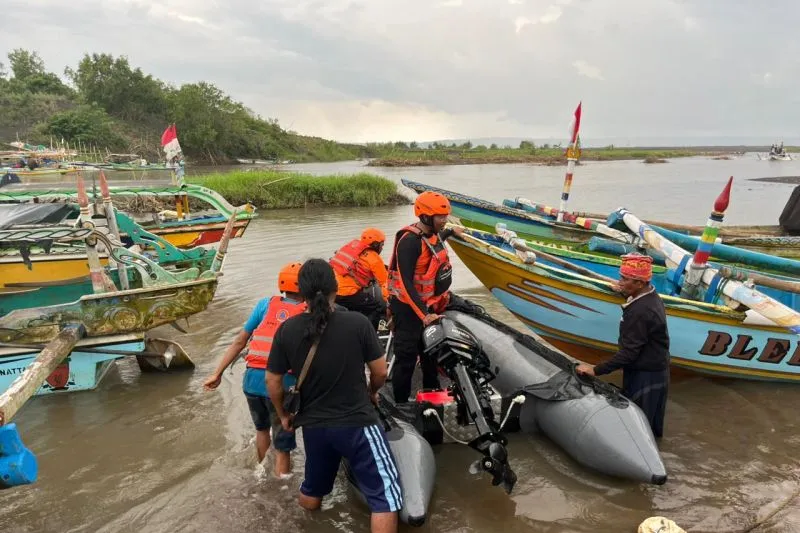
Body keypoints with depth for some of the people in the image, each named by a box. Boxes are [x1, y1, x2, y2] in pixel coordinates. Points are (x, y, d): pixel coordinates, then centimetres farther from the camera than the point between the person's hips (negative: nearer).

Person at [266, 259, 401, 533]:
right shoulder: (358, 322, -15)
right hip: (357, 422, -5)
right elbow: (380, 371, -6)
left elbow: (272, 381, 0)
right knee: (385, 496, 5)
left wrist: (283, 415, 18)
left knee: (312, 490, 28)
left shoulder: (287, 330, -7)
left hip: (312, 425, 5)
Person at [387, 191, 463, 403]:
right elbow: (406, 282, -28)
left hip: (429, 304, 10)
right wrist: (424, 314, -32)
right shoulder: (410, 241, -25)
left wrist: (451, 232, 47)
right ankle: (400, 403, 8)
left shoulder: (433, 233, 3)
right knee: (407, 357, -4)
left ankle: (432, 392, 41)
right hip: (409, 307, -10)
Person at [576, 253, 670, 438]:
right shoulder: (650, 297, 1)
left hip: (645, 375, -10)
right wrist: (627, 293, 21)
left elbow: (628, 352, -29)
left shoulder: (640, 312, -31)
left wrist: (596, 370, -23)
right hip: (655, 368, 10)